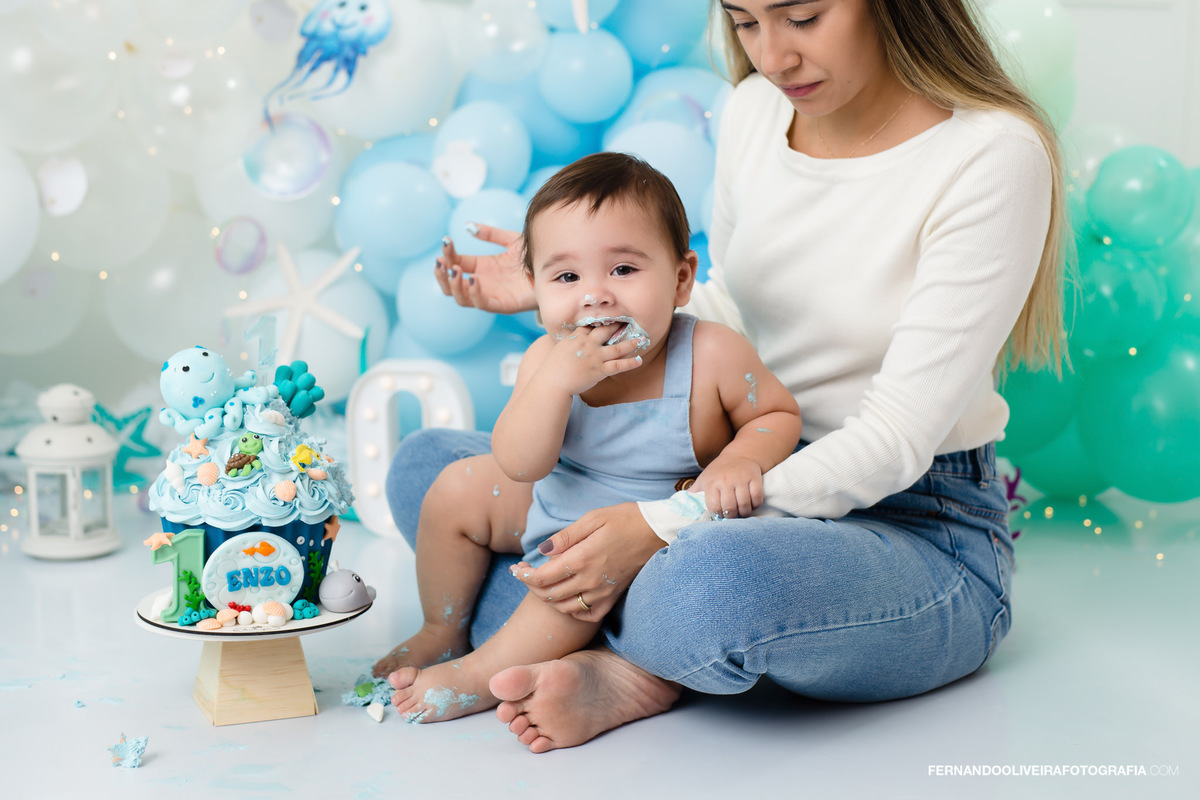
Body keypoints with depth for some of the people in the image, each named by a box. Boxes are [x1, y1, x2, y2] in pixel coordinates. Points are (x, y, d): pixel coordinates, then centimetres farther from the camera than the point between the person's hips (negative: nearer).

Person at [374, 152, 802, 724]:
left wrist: (742, 460, -30)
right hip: (554, 511, 5)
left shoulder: (712, 355, -25)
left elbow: (779, 414, -9)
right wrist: (555, 382, -40)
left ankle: (481, 675, -12)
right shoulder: (548, 359, -18)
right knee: (457, 489, 3)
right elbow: (519, 465, -25)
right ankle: (443, 633, 27)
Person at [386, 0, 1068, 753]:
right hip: (746, 495, 7)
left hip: (917, 525, -7)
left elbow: (896, 440, -21)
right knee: (426, 465, 2)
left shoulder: (994, 155, -17)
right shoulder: (755, 108, 4)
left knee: (713, 583, -42)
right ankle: (619, 671, -19)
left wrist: (662, 528, -28)